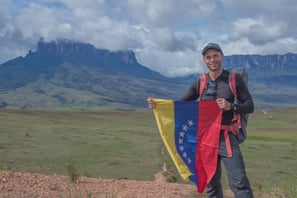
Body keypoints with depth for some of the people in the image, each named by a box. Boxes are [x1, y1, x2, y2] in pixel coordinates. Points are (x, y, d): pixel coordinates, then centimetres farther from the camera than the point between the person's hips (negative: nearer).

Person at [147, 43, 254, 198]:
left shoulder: (234, 79, -2)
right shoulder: (199, 83, 5)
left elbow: (249, 106, -1)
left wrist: (231, 106, -21)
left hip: (227, 138, -3)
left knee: (239, 182, -8)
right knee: (211, 182, 13)